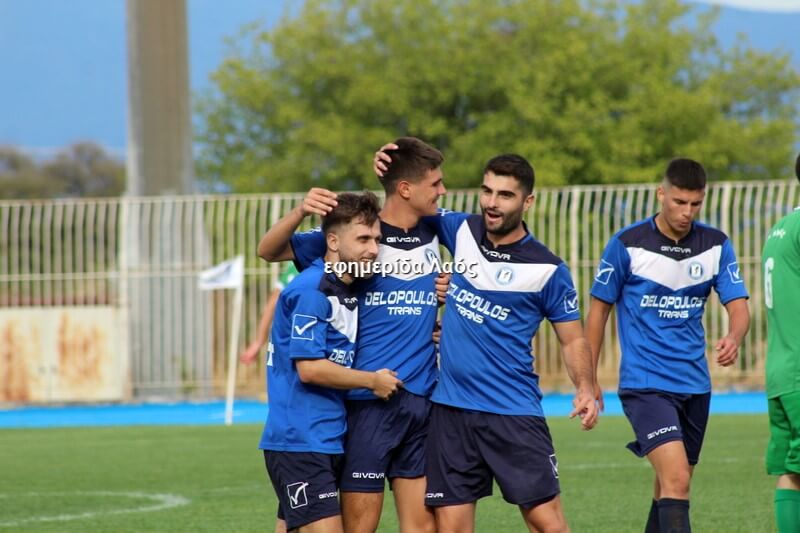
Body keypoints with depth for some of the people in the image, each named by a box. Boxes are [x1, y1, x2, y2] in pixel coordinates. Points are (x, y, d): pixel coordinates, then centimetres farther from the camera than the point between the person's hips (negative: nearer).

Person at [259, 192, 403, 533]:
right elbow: (309, 368, -20)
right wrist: (372, 381, -10)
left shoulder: (348, 289, 14)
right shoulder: (311, 291, -15)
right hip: (300, 442, -9)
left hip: (329, 438, 9)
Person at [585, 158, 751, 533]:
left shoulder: (716, 245, 4)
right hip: (644, 384, -5)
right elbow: (599, 308, 2)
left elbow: (738, 306, -1)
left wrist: (733, 338, -25)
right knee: (676, 481, -20)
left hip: (695, 385, 5)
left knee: (671, 486, 14)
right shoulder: (626, 244, -7)